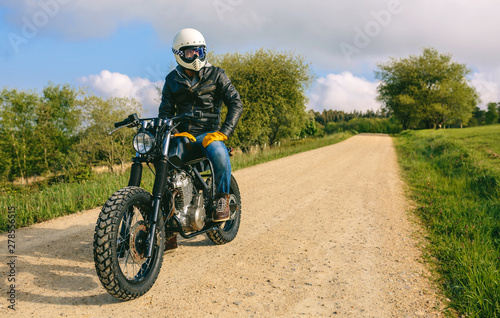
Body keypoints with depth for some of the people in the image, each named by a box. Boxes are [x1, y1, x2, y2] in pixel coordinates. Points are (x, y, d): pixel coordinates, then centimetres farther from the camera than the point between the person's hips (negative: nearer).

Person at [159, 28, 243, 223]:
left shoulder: (215, 74, 4)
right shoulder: (172, 80, 13)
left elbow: (236, 104, -4)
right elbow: (165, 111, 9)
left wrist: (223, 132, -17)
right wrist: (175, 133, -12)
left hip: (208, 132, -3)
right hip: (181, 133, 3)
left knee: (219, 152, -36)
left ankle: (222, 198, -15)